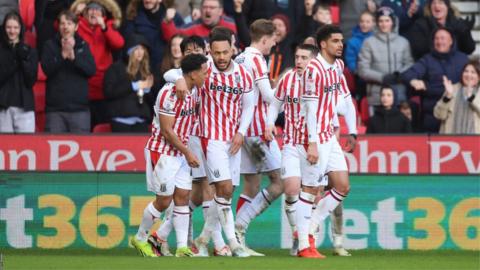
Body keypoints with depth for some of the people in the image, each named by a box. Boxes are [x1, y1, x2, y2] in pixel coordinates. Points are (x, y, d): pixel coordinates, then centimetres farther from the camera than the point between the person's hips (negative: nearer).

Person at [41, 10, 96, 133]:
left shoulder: (83, 46, 9)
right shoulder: (50, 45, 6)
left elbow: (92, 70, -1)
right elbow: (47, 69, -7)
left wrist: (74, 56, -15)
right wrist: (62, 55, -21)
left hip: (79, 108, 1)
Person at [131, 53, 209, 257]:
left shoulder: (195, 91, 4)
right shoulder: (169, 93, -22)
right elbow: (167, 131, -21)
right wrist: (188, 153, -16)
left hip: (180, 152, 8)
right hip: (161, 152, -8)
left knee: (182, 197, 2)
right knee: (163, 200, -3)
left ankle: (182, 248, 2)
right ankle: (140, 239, 16)